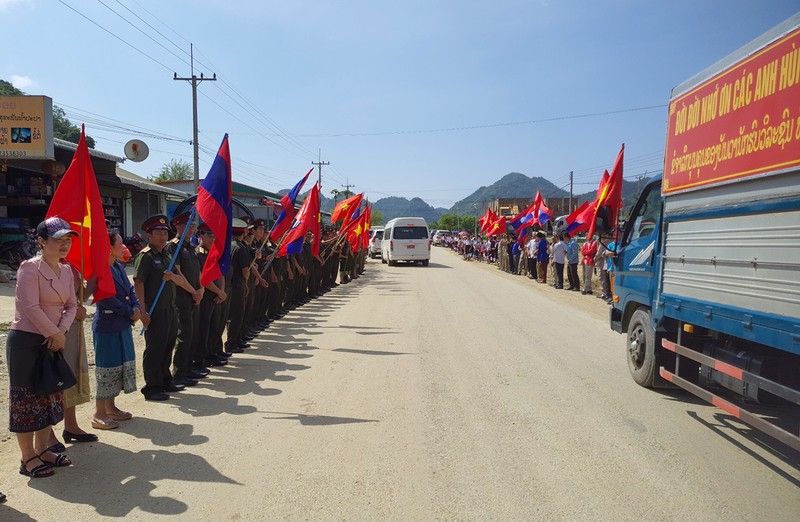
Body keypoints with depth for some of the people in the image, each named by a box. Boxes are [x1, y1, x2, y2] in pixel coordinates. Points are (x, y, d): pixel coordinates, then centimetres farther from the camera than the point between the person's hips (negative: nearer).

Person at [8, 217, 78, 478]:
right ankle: (27, 459, 14)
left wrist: (62, 330, -9)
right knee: (27, 398, 2)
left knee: (49, 395, 14)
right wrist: (54, 333, -15)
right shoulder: (30, 267, -15)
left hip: (52, 341, 7)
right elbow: (30, 307, -21)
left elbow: (71, 305, 8)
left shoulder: (66, 270, 7)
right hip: (26, 341, -7)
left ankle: (42, 450, 28)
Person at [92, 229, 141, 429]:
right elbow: (107, 299, -22)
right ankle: (99, 415, 11)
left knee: (122, 366, 16)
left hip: (123, 326, 9)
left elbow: (130, 290, 13)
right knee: (106, 369, -1)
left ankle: (110, 407, 29)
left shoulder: (119, 267, 9)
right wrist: (130, 312, -13)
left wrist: (137, 307, -5)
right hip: (107, 327, -9)